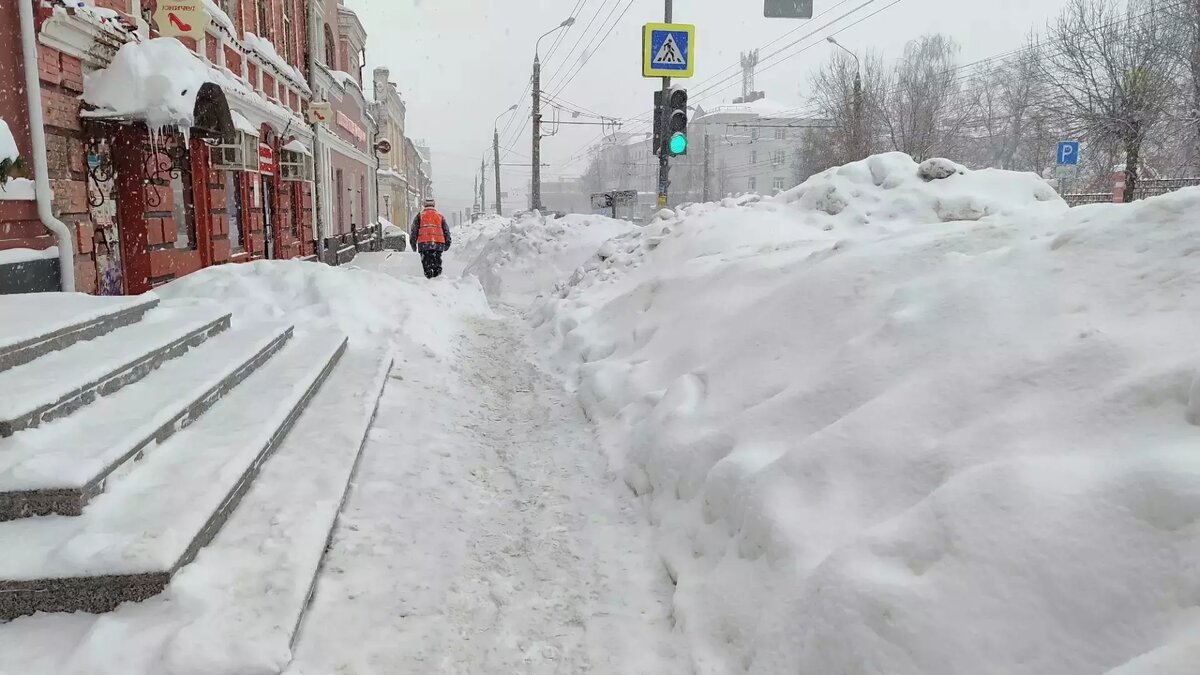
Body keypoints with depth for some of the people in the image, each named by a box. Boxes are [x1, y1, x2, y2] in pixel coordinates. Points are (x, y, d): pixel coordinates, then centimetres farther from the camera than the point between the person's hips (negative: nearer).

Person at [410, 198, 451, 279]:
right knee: (437, 261, 10)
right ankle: (437, 275, 2)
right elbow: (446, 231, 19)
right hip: (438, 243, 2)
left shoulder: (420, 216, 13)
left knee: (426, 263, 1)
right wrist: (447, 244, 23)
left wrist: (413, 243, 16)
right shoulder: (440, 216, 18)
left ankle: (429, 277, -11)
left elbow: (413, 230, 10)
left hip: (424, 243, -2)